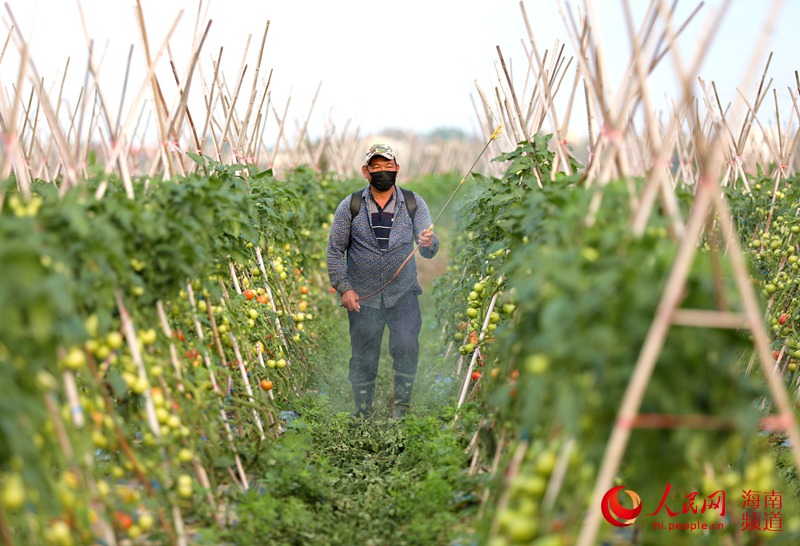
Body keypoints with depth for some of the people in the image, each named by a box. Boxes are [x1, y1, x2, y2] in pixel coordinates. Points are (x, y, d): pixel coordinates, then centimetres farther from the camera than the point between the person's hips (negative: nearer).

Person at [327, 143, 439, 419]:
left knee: (406, 347, -19)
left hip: (403, 294, 0)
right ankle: (363, 412, 27)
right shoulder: (350, 206, 0)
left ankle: (400, 406, 1)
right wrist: (343, 288, -6)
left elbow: (429, 250, -4)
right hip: (362, 298, 1)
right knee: (363, 360, 6)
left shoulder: (414, 203, 1)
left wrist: (429, 243, -28)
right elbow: (335, 250, 4)